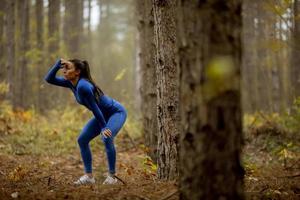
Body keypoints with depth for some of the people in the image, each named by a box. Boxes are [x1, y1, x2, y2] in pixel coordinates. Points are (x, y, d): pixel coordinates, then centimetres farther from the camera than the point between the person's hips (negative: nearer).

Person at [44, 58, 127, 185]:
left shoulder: (83, 86, -31)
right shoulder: (71, 83, -6)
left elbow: (94, 108, -25)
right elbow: (49, 79, -1)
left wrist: (103, 128, -19)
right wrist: (59, 63, -13)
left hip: (117, 112, -9)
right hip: (104, 115, 9)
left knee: (107, 138, -30)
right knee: (82, 140, 0)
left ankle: (112, 176, -17)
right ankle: (89, 176, 4)